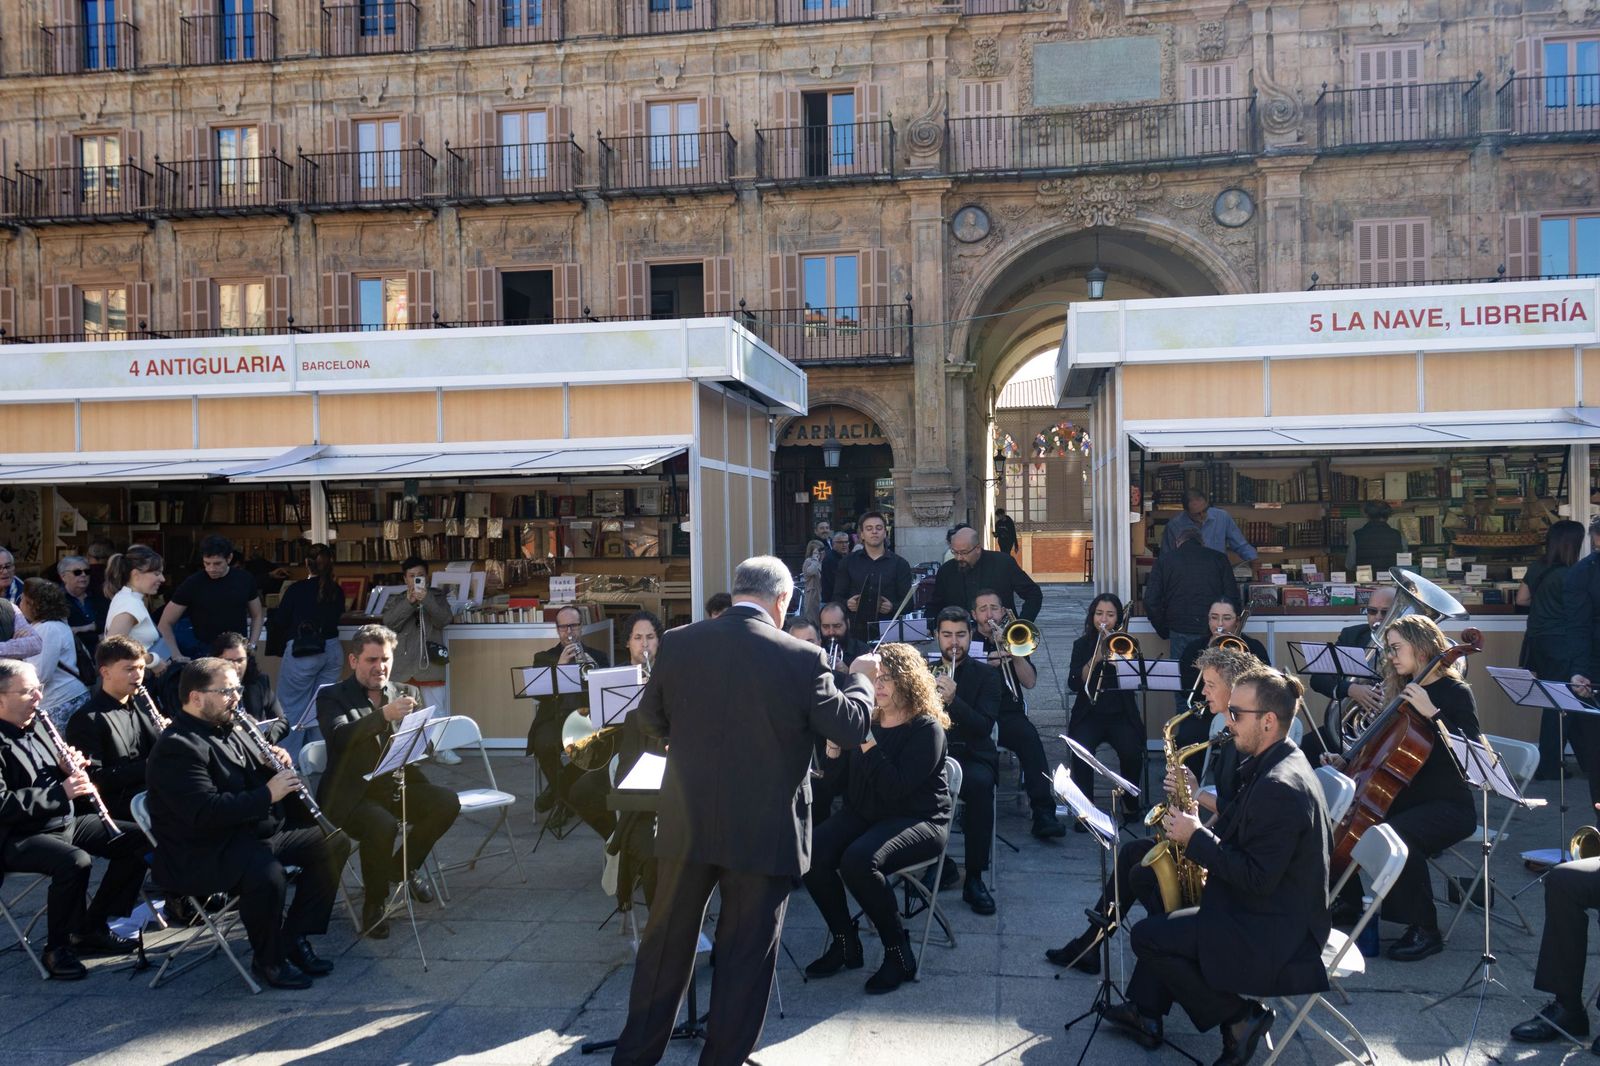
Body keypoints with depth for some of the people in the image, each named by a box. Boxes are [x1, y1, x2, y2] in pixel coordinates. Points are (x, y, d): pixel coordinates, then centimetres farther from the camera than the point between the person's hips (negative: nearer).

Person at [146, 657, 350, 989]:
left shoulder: (224, 731, 14)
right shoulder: (177, 747, -17)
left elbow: (250, 780, 22)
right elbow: (205, 813, -28)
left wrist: (274, 767, 0)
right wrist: (267, 794, -26)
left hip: (250, 836, 10)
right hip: (199, 857, -10)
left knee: (333, 843, 1)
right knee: (267, 872, -38)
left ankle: (296, 937, 8)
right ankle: (268, 960, -12)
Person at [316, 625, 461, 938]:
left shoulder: (404, 694, 13)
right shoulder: (332, 697, -1)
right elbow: (339, 737, -23)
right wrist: (385, 714, -37)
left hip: (396, 785, 5)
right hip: (352, 793, -5)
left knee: (447, 802, -20)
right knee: (383, 826, -34)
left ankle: (405, 866, 7)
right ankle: (374, 901, -5)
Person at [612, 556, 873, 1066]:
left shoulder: (677, 643, -5)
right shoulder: (800, 658, -14)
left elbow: (650, 719, 9)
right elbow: (852, 727, -4)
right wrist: (860, 680, 14)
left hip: (688, 822, 3)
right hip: (763, 830, -3)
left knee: (667, 940, 18)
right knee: (747, 952, 11)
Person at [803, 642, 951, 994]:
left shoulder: (926, 728, -10)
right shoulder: (867, 721, 8)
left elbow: (895, 788, -22)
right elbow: (840, 784, 8)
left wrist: (867, 741, -27)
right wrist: (833, 746, -10)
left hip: (918, 819, -6)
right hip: (865, 814, 6)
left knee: (858, 860, -34)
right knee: (812, 854, -22)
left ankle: (899, 952, -13)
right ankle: (844, 942, -2)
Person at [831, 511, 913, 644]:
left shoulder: (900, 564, 9)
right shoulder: (848, 562, 12)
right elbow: (837, 598, 10)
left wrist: (893, 607, -15)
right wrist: (847, 603, -12)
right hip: (855, 633, 1)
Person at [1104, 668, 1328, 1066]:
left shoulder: (1280, 786, -26)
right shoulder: (1275, 764, 7)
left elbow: (1258, 879, -27)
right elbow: (1245, 840, 15)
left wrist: (1196, 837, -20)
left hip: (1276, 934, -11)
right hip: (1270, 911, 11)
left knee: (1148, 937, -12)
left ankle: (1239, 1018, 2)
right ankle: (1146, 1011, 20)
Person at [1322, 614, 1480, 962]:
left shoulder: (1455, 693, -8)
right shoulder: (1403, 690, 12)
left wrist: (1432, 712, -28)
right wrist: (1347, 763, 4)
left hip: (1448, 806, -8)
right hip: (1404, 798, 8)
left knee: (1394, 835, -36)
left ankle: (1425, 931, -18)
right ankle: (1349, 903, 14)